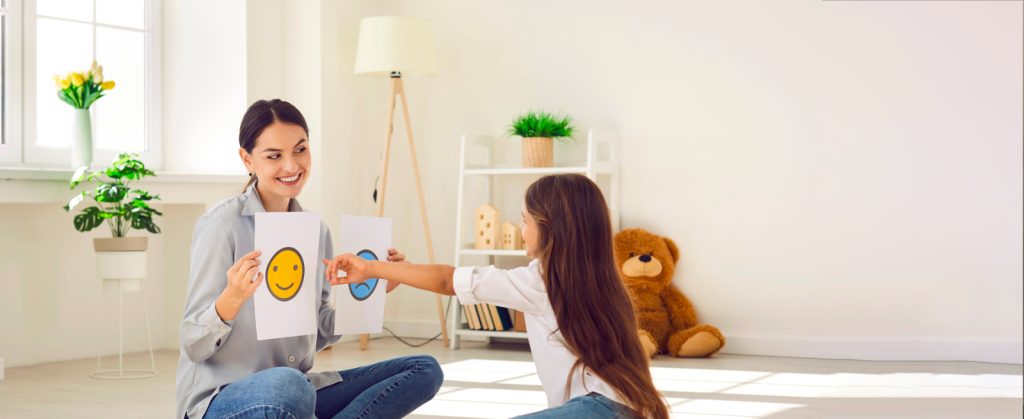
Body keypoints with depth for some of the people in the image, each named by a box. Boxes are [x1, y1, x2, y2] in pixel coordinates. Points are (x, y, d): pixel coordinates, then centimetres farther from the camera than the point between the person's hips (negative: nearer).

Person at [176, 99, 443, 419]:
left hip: (296, 392, 7)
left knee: (424, 371, -4)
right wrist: (231, 299, -32)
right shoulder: (222, 224, -11)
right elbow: (194, 346, -13)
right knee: (286, 384, -41)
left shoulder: (317, 231, 9)